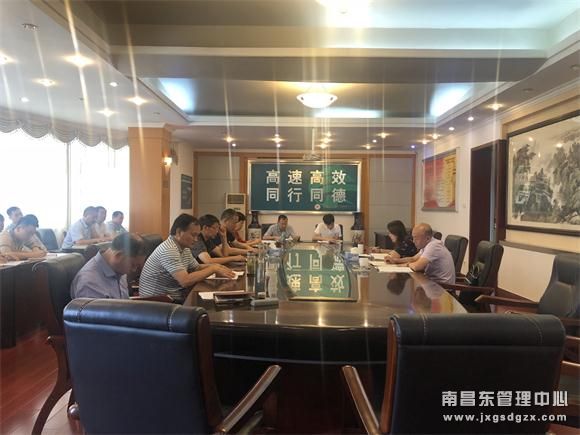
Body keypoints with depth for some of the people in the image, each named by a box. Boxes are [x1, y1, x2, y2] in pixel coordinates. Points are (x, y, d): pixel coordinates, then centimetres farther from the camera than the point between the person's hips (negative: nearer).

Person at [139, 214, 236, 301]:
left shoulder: (185, 248, 6)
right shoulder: (169, 250, -22)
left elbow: (196, 267, 18)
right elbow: (185, 281, -30)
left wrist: (216, 267, -1)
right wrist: (213, 269, -21)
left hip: (174, 298, 9)